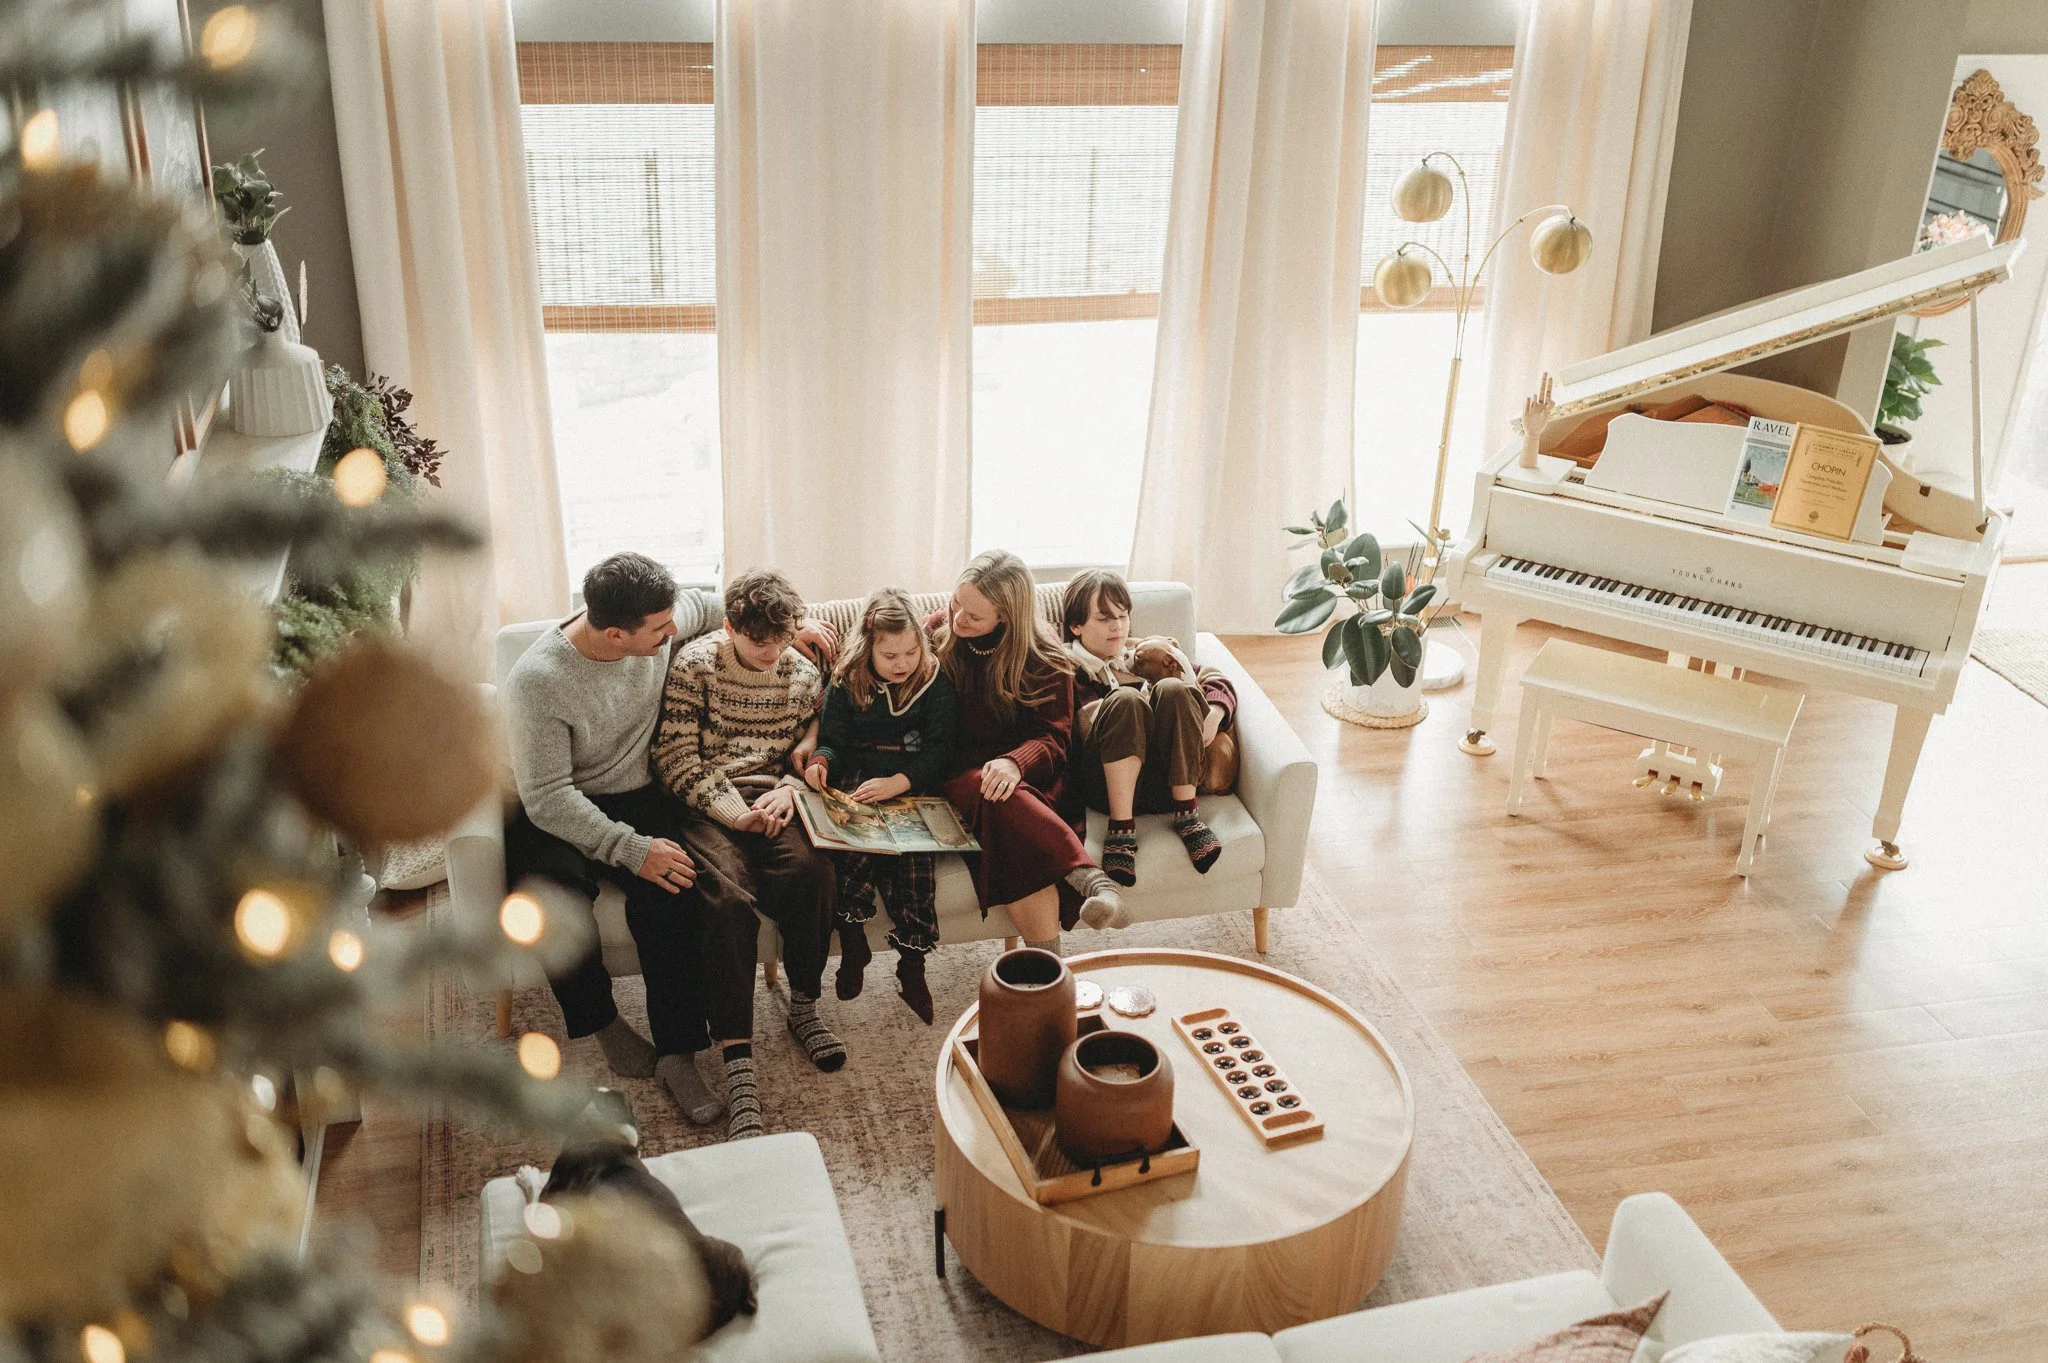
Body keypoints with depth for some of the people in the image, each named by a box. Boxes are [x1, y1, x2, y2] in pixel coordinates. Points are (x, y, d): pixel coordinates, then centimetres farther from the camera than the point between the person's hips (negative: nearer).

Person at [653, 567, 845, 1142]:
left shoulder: (803, 671, 10)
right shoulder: (693, 664, 0)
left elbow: (815, 752, 14)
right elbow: (677, 760, -6)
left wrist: (788, 790, -9)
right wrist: (735, 814, -17)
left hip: (775, 800, 3)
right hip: (708, 806, -3)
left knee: (813, 870, -30)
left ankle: (804, 1005, -6)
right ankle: (738, 1065, -35)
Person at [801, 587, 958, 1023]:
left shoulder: (935, 682, 3)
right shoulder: (847, 682, 7)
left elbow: (938, 751, -4)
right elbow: (832, 740, 10)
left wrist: (895, 783, -19)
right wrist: (820, 762, -15)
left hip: (912, 786, -1)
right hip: (857, 781, 1)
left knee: (913, 849, -29)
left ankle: (911, 966, -23)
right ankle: (852, 943, -21)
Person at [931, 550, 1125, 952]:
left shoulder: (1044, 660, 2)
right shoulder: (935, 634, 7)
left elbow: (1052, 738, -4)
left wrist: (1014, 763, -27)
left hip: (1028, 779, -1)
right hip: (958, 776, 1)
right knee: (989, 790, -38)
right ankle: (1090, 877, -50)